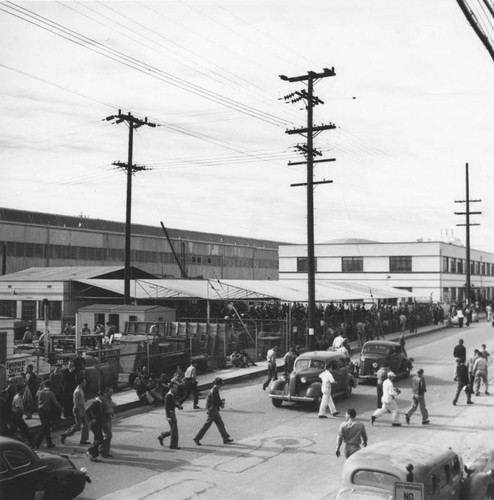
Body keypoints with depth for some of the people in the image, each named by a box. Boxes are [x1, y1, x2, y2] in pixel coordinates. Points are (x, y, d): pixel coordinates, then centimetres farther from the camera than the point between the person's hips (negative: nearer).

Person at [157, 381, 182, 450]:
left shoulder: (173, 395, 9)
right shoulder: (168, 396, -19)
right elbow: (166, 407, -21)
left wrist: (178, 406, 2)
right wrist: (168, 417, -24)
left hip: (173, 413, 9)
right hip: (170, 414, -9)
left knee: (173, 429, 16)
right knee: (174, 429, -2)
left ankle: (161, 436, 29)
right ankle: (173, 445, 7)